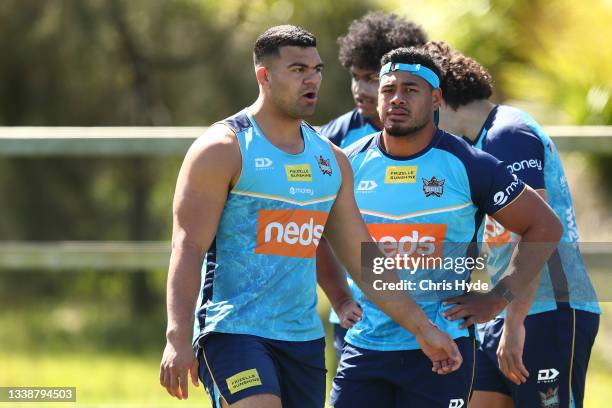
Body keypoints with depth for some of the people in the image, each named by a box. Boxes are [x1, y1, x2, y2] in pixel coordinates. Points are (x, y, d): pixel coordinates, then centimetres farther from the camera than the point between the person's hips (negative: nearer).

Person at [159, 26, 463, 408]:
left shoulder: (332, 160, 14)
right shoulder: (224, 149, -6)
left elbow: (363, 258, 18)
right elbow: (188, 247, -12)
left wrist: (422, 328, 15)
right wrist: (178, 338, -23)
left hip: (304, 338, 7)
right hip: (233, 331, -7)